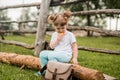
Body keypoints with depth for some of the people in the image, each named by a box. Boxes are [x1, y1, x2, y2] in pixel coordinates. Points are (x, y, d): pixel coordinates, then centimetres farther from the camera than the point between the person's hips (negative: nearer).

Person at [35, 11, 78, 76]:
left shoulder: (70, 35, -2)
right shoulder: (54, 34, 11)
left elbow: (74, 46, -3)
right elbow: (52, 46, 6)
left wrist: (75, 58, -13)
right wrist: (57, 40, -11)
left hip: (66, 55, -6)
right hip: (56, 53, 6)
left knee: (51, 55, -30)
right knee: (42, 53, -8)